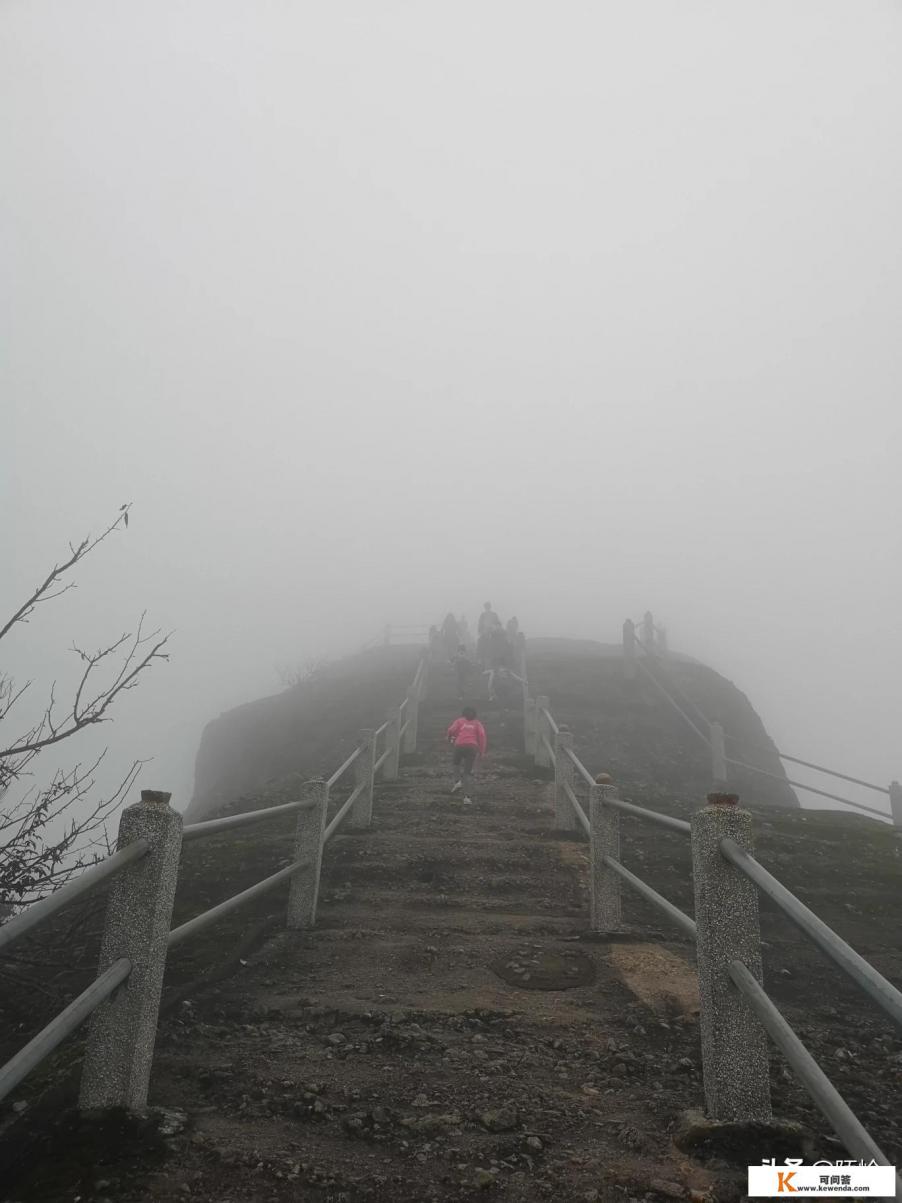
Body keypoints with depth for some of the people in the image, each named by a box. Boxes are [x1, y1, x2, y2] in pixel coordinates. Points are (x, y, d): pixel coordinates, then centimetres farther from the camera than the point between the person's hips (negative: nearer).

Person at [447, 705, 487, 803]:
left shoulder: (459, 721, 13)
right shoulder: (477, 723, 17)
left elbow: (451, 730, -2)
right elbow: (482, 735, 2)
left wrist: (450, 739, 19)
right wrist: (482, 750, 4)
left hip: (460, 745, -1)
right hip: (472, 747, 1)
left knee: (456, 763, 27)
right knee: (468, 772, 7)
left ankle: (460, 780, -1)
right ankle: (468, 796, -2)